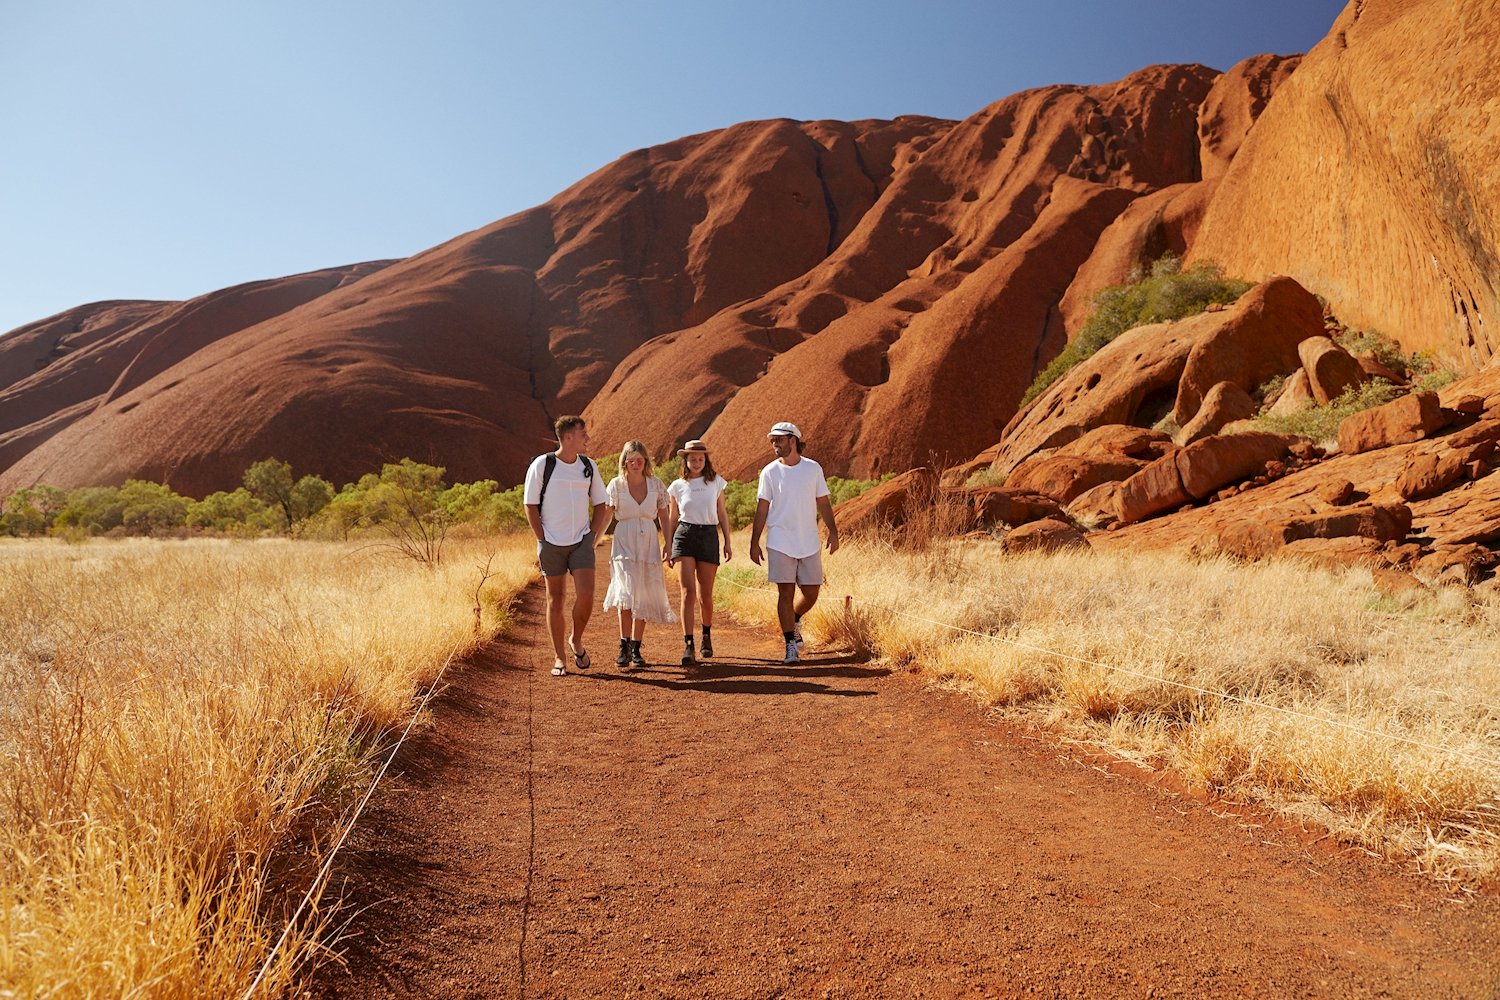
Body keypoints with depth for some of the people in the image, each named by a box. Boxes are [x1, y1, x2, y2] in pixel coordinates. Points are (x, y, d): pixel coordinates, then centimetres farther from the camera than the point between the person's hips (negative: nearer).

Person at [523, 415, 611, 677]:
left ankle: (576, 641, 17)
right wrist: (543, 542, -5)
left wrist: (592, 537, 6)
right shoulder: (542, 464, -5)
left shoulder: (588, 466, 7)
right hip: (552, 544, -2)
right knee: (556, 600, 5)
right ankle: (559, 658, 16)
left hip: (581, 542, 2)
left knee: (586, 596, -10)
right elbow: (530, 506, -2)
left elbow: (601, 505, 14)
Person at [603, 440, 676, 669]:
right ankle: (624, 646, -5)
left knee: (643, 599, 4)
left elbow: (664, 516, 11)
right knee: (627, 594, -16)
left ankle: (636, 649, 15)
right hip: (624, 544, -2)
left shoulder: (656, 485, 3)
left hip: (649, 545, 2)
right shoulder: (616, 485, -1)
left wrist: (668, 543, 7)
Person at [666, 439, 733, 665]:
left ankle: (707, 636, 30)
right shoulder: (677, 486, 7)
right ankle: (688, 645, -11)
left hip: (709, 536, 1)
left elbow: (722, 514, 12)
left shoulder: (715, 482, 8)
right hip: (684, 536, -1)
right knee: (688, 592, -12)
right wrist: (668, 547, 12)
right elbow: (673, 518, 14)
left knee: (705, 595, 6)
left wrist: (728, 542, 8)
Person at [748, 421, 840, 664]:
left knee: (811, 593, 5)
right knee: (786, 593, -3)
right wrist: (754, 543, -1)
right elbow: (762, 509, 2)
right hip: (780, 543, -2)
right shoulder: (769, 472, 0)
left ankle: (794, 621, 35)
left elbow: (823, 502, 9)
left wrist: (833, 531, -1)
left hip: (809, 543, 2)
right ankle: (791, 644, 6)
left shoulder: (813, 468, 3)